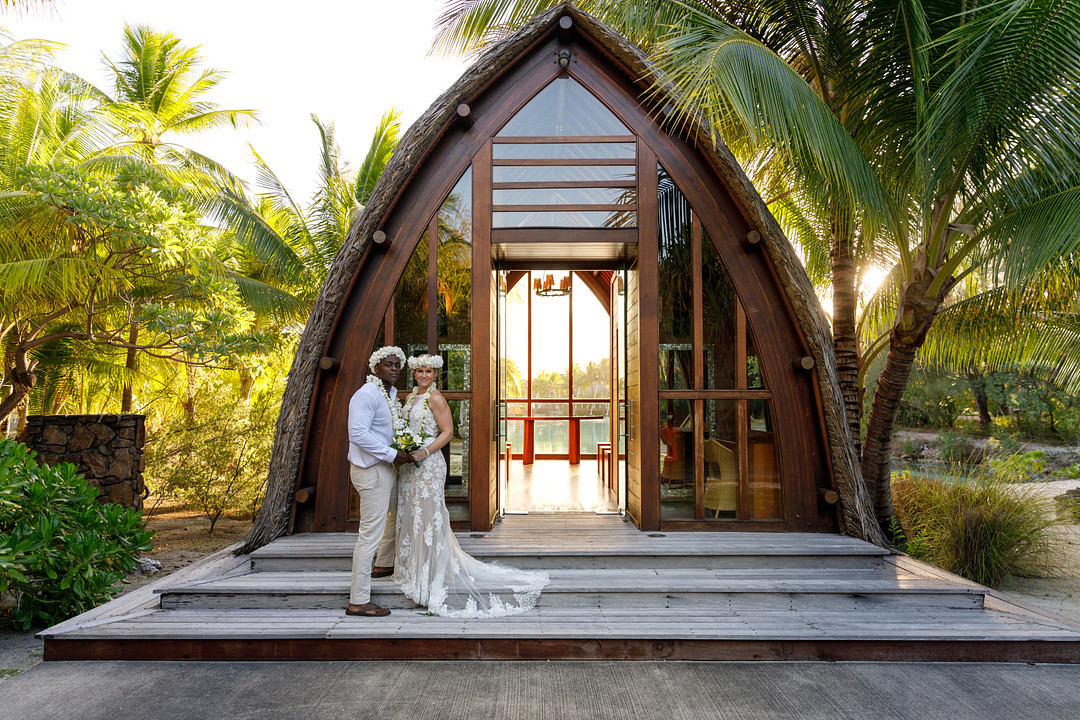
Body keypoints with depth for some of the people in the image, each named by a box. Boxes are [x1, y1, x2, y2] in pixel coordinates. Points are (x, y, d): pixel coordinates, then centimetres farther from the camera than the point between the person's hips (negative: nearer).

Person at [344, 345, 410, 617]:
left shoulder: (391, 393, 13)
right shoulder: (367, 394, -18)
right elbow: (358, 433, -27)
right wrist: (392, 454, -25)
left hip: (386, 467, 11)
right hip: (371, 471, -11)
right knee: (370, 534, -8)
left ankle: (383, 564, 48)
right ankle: (358, 601, -2)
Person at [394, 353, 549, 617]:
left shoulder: (435, 398, -10)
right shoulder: (410, 397, 14)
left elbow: (447, 432, -13)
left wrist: (425, 452, -22)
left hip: (428, 464, -8)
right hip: (409, 465, 8)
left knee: (428, 516, -5)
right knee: (409, 515, 13)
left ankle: (433, 576, 4)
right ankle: (412, 569, 25)